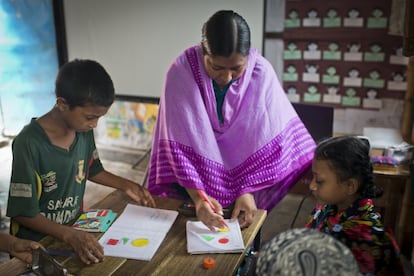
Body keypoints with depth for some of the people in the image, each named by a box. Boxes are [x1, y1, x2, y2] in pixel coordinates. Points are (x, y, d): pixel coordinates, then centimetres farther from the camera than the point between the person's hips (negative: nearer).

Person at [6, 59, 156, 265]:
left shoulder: (84, 131, -4)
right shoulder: (29, 144, -22)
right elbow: (23, 213, -18)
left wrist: (127, 185, 3)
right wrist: (69, 235, -28)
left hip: (75, 229, 5)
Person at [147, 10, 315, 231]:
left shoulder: (261, 72, -21)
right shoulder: (181, 70, -24)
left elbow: (268, 140, -16)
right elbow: (177, 142, -23)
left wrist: (249, 190, -20)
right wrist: (197, 196, -29)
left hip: (241, 173, 1)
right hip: (196, 171, 0)